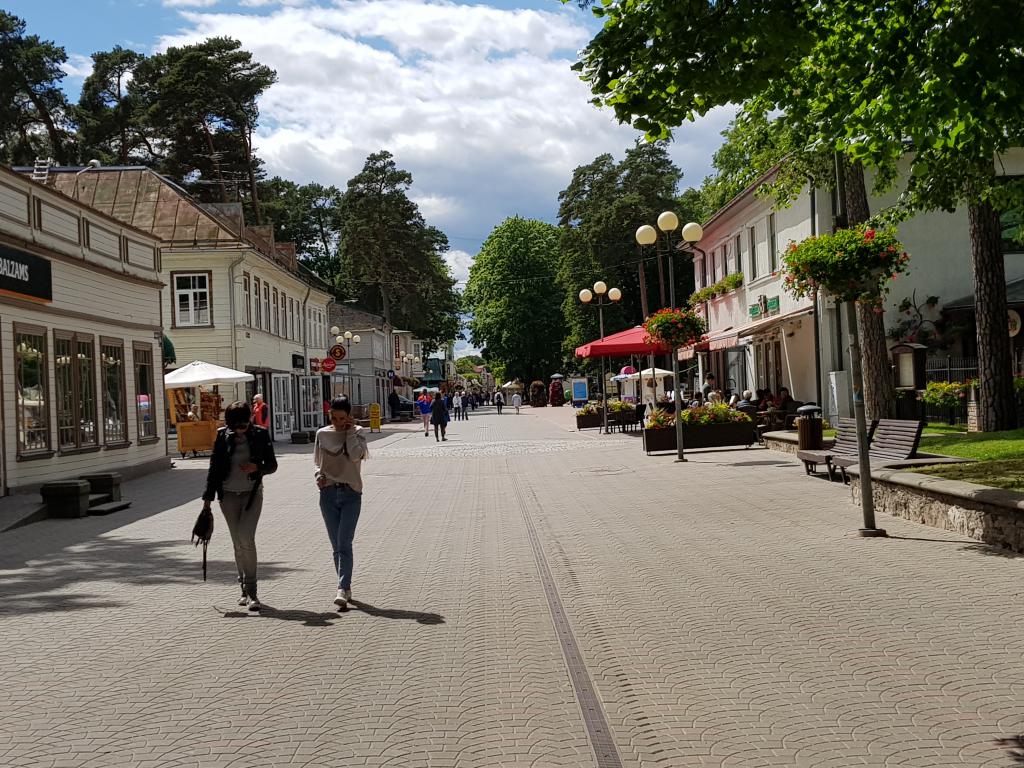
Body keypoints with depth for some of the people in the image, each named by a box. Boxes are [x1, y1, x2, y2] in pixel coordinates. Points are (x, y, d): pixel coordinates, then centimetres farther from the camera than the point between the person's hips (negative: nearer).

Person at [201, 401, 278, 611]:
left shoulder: (260, 435, -3)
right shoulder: (223, 435, 0)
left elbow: (272, 465, 4)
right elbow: (214, 466, 5)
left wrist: (257, 467, -17)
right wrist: (208, 497, 3)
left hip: (252, 493, -2)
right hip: (229, 495, 2)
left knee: (246, 539, -16)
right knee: (238, 543, 6)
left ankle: (250, 590, -8)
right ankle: (246, 590, 19)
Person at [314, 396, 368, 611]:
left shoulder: (357, 432, 0)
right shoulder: (322, 434, 7)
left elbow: (356, 456, -17)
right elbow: (316, 462, 15)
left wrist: (350, 431, -11)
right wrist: (318, 475, -5)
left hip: (351, 494, -3)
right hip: (328, 494, 3)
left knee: (344, 544, -13)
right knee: (336, 546, 8)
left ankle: (343, 590, -19)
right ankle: (346, 588, 20)